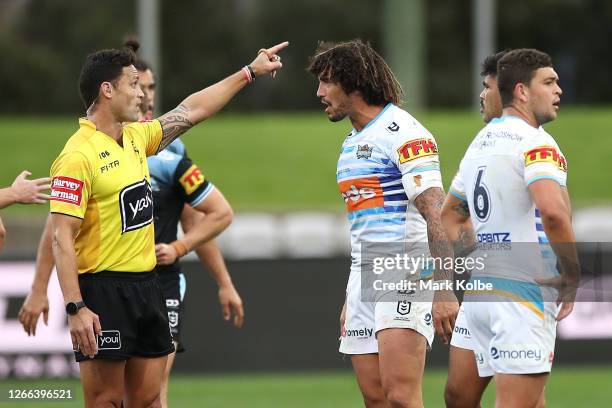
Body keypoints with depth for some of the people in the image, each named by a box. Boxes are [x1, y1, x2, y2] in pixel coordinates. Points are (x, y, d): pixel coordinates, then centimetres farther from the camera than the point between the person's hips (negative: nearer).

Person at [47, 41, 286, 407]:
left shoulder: (136, 138, 11)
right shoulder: (79, 155, -14)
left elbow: (190, 112, 25)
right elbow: (61, 237, -18)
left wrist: (249, 72, 30)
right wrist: (75, 308, -25)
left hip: (147, 286, 8)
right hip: (103, 290, -8)